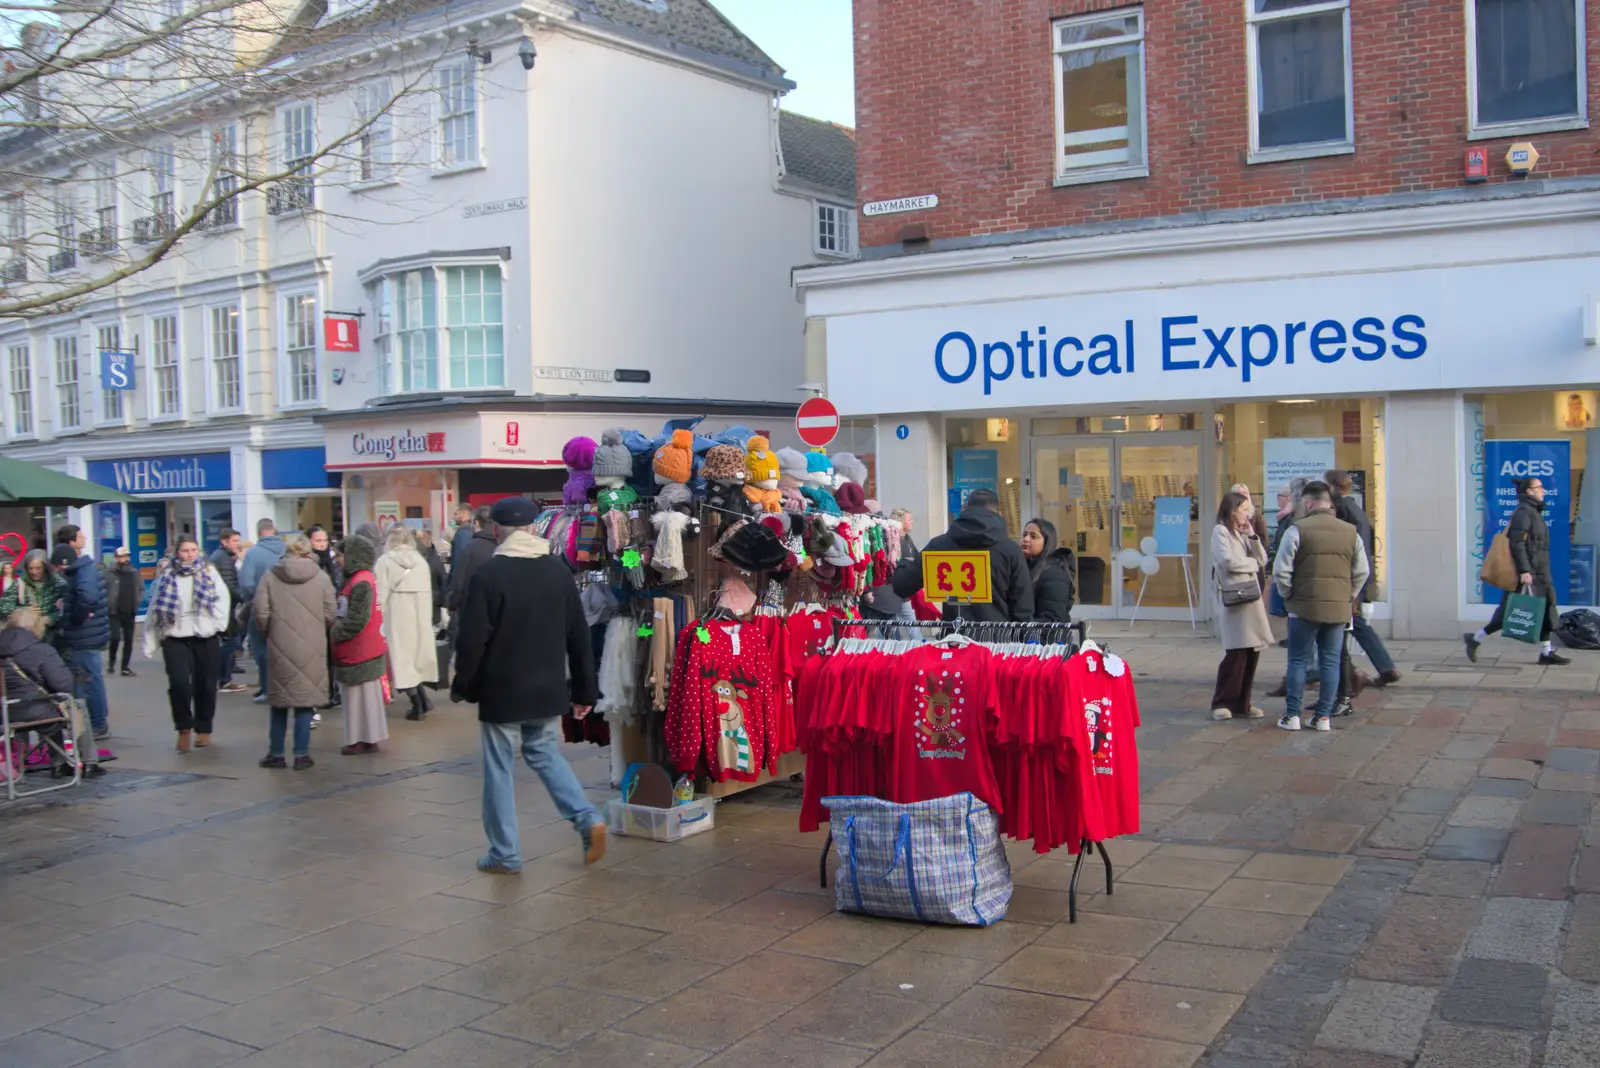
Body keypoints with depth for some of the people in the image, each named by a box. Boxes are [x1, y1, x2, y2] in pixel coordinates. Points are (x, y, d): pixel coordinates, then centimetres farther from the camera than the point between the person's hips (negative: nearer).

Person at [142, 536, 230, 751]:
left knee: (205, 686, 6)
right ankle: (184, 728, 5)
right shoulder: (166, 576, 7)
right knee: (179, 684, -14)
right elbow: (154, 612, 8)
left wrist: (217, 624, -11)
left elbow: (223, 598, 1)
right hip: (175, 639, 0)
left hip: (206, 638, 0)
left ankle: (203, 729, 23)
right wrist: (150, 645, 6)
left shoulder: (208, 571, 6)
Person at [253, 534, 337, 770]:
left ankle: (276, 754, 20)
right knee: (305, 702, 5)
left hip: (279, 648, 1)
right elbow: (331, 614, -5)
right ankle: (301, 755, 7)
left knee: (279, 702, 13)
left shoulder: (270, 576, -4)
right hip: (312, 649, -1)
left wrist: (269, 632, 12)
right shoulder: (321, 577, -4)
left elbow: (260, 612, -7)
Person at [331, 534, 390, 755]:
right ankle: (364, 738, 18)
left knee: (364, 695, -1)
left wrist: (334, 635, -13)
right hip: (356, 650, 9)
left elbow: (355, 620, -21)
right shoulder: (356, 579, 14)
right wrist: (335, 630, 6)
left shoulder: (361, 583, -17)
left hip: (361, 652, -9)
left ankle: (365, 739, 6)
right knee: (356, 695, 13)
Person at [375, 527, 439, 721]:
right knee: (415, 656, 17)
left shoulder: (385, 561, -7)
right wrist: (427, 617, 12)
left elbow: (380, 595, -11)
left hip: (397, 618, -5)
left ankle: (417, 705, 1)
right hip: (420, 617, 5)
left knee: (403, 659, 2)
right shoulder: (421, 561, 6)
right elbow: (428, 593, 6)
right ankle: (422, 700, 12)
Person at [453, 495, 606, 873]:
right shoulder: (558, 570, 2)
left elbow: (472, 639, -14)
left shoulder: (488, 574, -14)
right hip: (548, 689, 5)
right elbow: (578, 635, 5)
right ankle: (588, 819, 5)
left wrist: (463, 686, 1)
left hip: (502, 690, -5)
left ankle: (505, 854, 12)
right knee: (545, 754, 21)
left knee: (499, 769, 7)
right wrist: (584, 689, 12)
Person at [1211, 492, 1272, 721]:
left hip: (1251, 596, 8)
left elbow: (1262, 560, 13)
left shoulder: (1242, 533, 21)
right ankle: (1221, 703, 2)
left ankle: (1242, 704, 10)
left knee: (1252, 652, 3)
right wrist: (1252, 563, 0)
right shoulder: (1220, 531, -3)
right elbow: (1228, 561, -16)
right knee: (1237, 653, -9)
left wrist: (1252, 535, 2)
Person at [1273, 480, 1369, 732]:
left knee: (1298, 661, 6)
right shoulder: (1350, 532, 5)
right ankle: (1323, 716, 12)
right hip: (1339, 609, 3)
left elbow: (1281, 571, -10)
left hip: (1305, 607, -3)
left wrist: (1289, 596, 4)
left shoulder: (1298, 529, -8)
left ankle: (1292, 716, 7)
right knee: (1331, 662, 9)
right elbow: (1362, 572, 9)